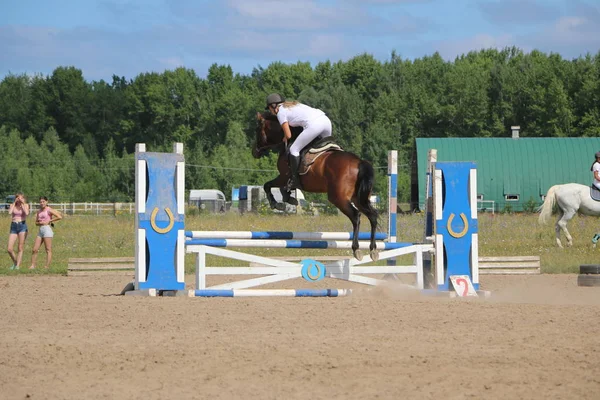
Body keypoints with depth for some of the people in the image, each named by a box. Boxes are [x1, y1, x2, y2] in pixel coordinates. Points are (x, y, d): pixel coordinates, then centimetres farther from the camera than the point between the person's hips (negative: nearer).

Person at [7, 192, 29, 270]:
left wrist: (22, 203, -8)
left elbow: (27, 213, -16)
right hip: (13, 226, 2)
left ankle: (18, 265, 1)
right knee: (9, 249, -4)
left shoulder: (25, 205, 5)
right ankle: (15, 262, 19)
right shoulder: (12, 205, 7)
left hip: (22, 225, -2)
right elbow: (10, 212, -13)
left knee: (20, 248, -4)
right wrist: (14, 203, -7)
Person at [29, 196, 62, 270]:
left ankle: (47, 266, -7)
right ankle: (33, 265, 2)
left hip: (47, 229, -7)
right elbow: (36, 222, 21)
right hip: (40, 230, 7)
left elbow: (60, 217, -12)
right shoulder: (39, 211, 17)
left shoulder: (49, 210, -3)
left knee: (48, 250, -5)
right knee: (35, 249, 1)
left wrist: (49, 221, -7)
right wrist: (40, 223, -2)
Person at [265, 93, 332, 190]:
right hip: (326, 120, 8)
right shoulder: (293, 105, 32)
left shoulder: (280, 112, 8)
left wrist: (285, 138, 27)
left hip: (314, 125, -8)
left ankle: (295, 180, 3)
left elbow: (288, 135, 4)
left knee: (294, 149, 3)